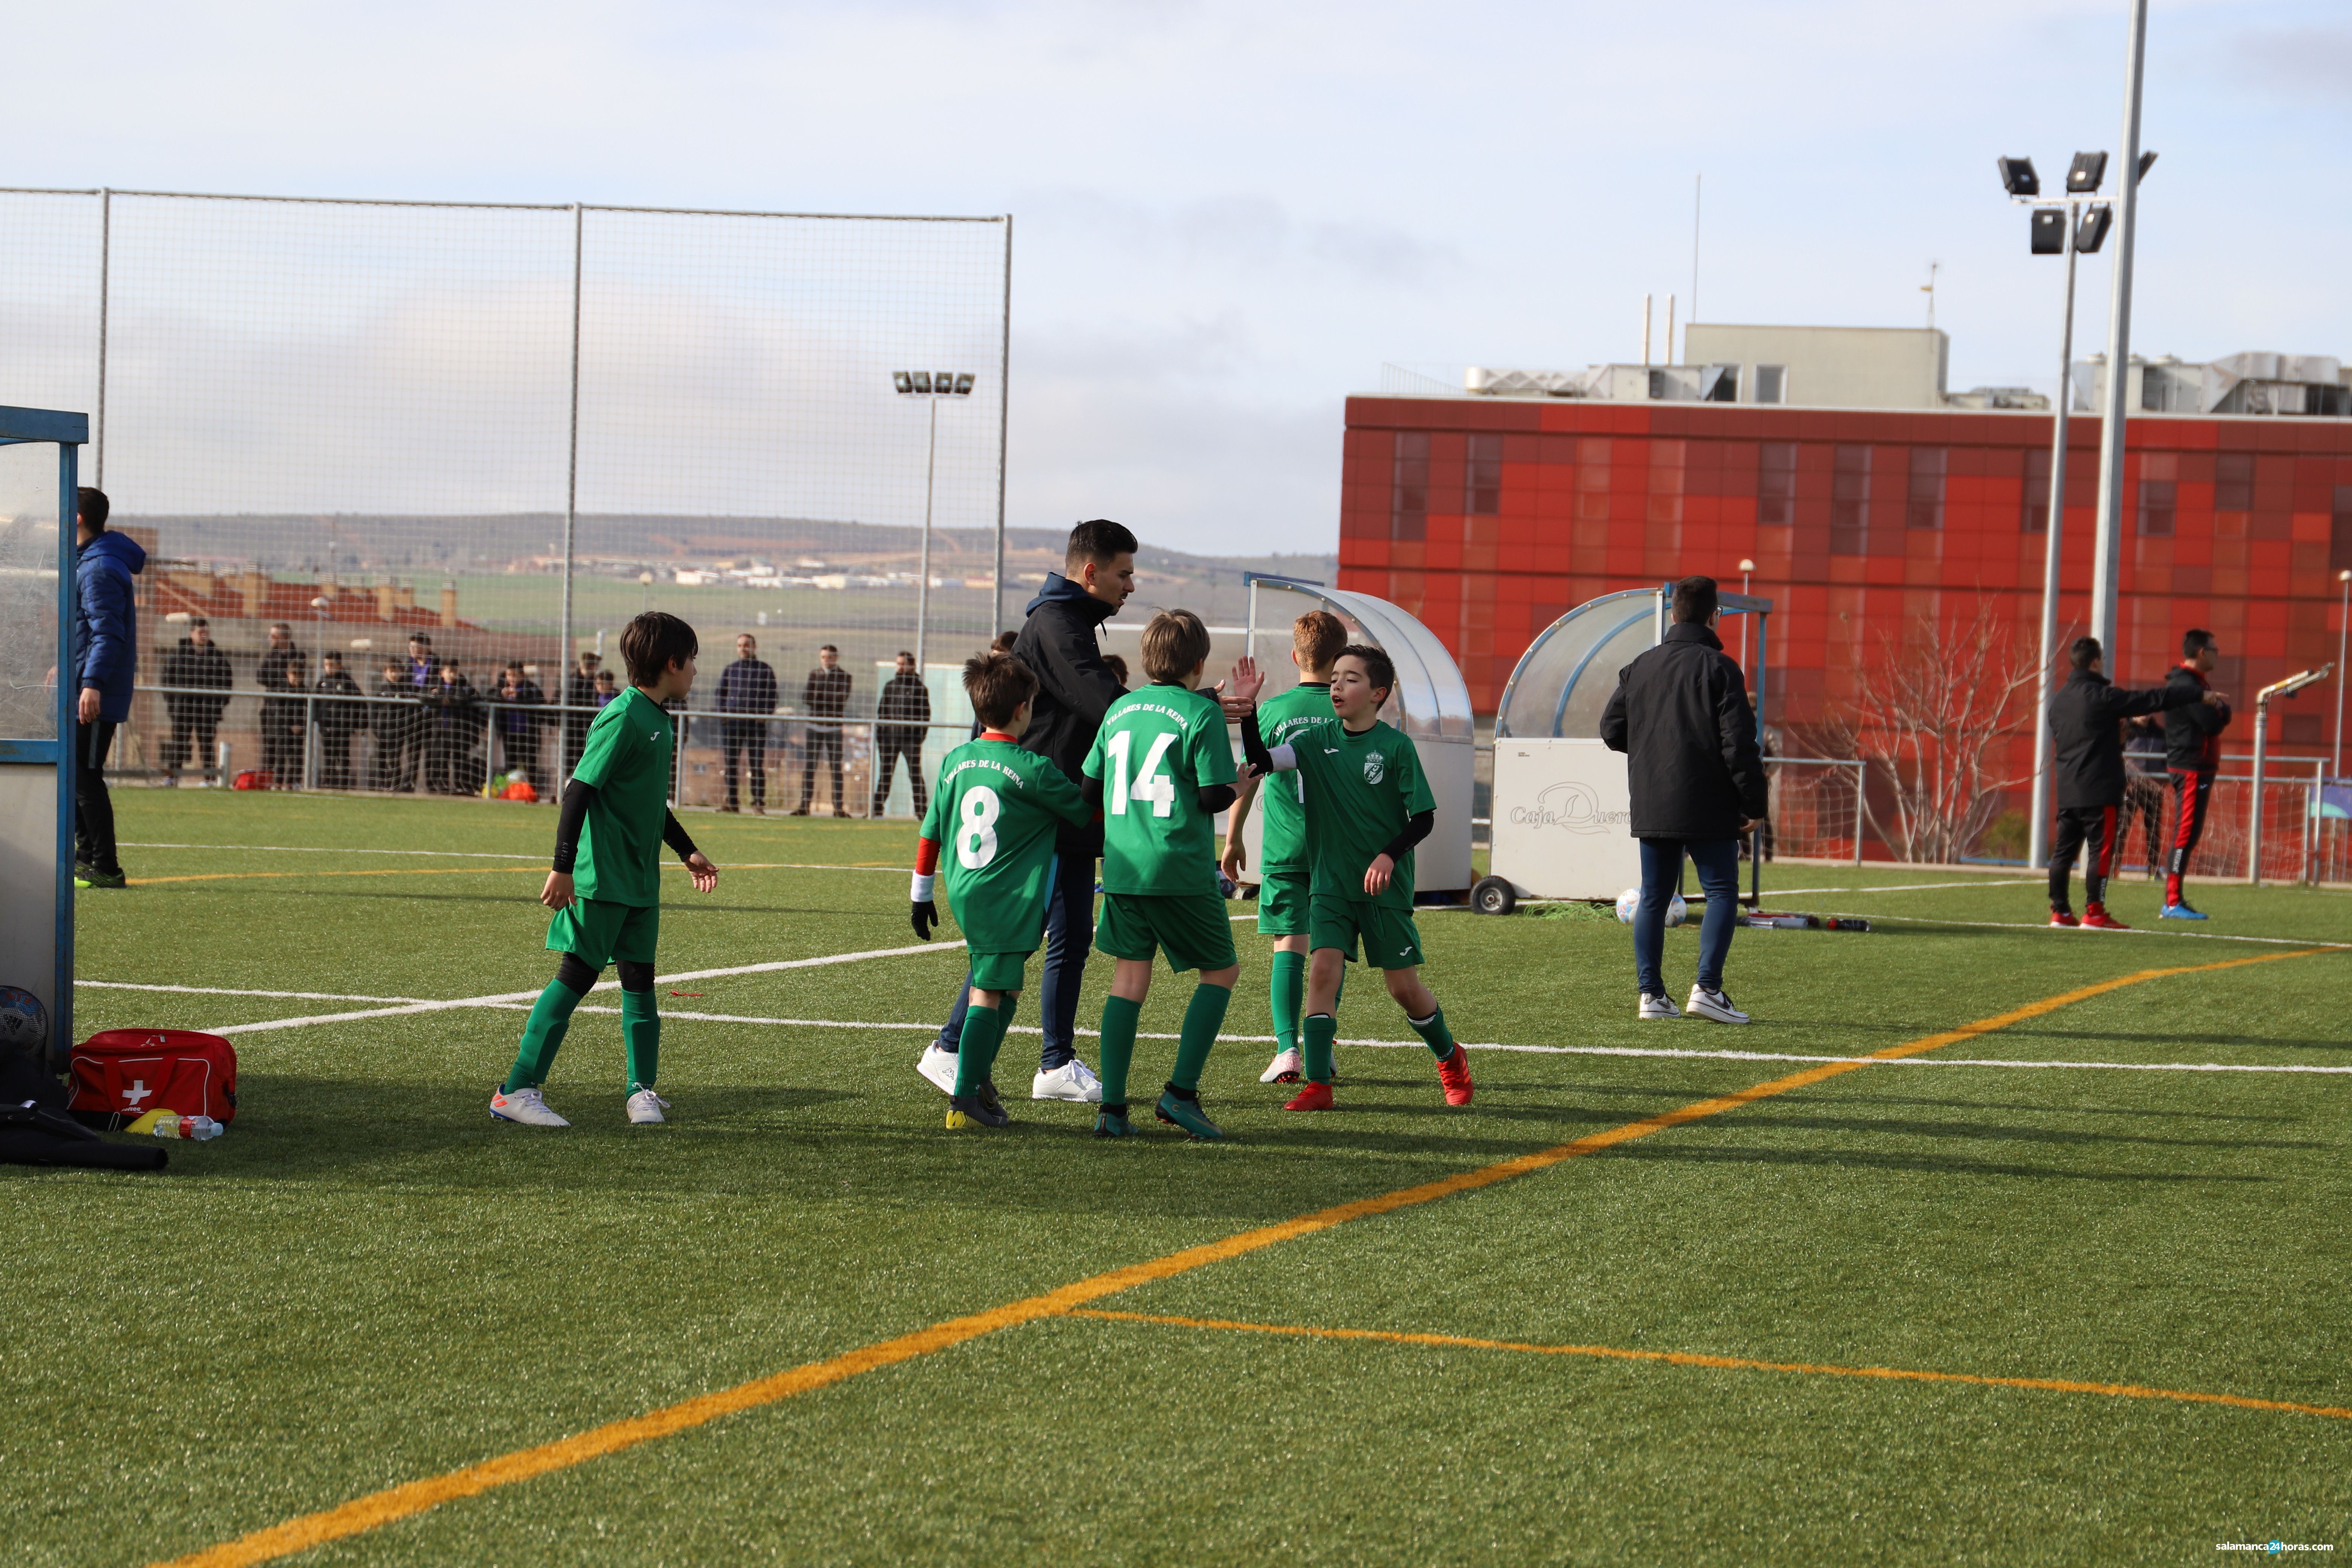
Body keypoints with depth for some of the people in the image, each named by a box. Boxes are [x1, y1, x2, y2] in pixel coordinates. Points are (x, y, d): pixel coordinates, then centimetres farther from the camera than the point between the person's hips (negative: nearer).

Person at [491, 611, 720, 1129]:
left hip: (641, 881, 9)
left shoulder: (657, 720, 13)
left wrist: (688, 852, 32)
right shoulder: (622, 717, -15)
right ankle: (517, 1090, -4)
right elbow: (579, 791, -18)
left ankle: (642, 1090, 17)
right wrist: (563, 867, -22)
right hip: (601, 879, -9)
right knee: (576, 976, -7)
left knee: (640, 978, 9)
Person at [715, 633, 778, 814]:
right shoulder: (730, 670, 15)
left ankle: (759, 803, -3)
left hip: (756, 722, -2)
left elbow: (772, 695, 8)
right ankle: (732, 802, 5)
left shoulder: (764, 669, 9)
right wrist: (723, 713, 2)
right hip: (731, 721, 2)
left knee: (757, 764, -5)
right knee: (730, 763, 0)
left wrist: (766, 713, -6)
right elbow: (721, 694, 17)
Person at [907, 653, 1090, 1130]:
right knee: (989, 994, -5)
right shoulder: (1033, 770, -9)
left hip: (963, 894, 7)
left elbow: (930, 832, 13)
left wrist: (922, 894, 22)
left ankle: (977, 1077, 19)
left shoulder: (955, 762, 7)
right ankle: (965, 1103, -7)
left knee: (1006, 983, 20)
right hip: (1008, 899, -7)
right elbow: (1088, 812, 2)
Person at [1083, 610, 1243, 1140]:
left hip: (1123, 869, 5)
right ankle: (1181, 1091, 0)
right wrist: (1240, 786, 9)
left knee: (1130, 977, 8)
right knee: (1222, 972, 10)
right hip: (1182, 871, -5)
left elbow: (1089, 791, 13)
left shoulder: (1119, 710, 10)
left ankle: (1112, 1108, 0)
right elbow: (1214, 796, -11)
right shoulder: (1202, 713, -7)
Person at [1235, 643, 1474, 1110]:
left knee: (1403, 986, 4)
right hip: (1330, 883, 3)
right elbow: (1261, 762, -9)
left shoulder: (1396, 747, -8)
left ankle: (1450, 1057, 31)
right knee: (1323, 969, -13)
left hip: (1386, 885, -3)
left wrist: (1389, 855, -20)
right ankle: (1317, 1085, -12)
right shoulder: (1317, 742, 2)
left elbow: (1423, 818, -6)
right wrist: (1248, 711, -21)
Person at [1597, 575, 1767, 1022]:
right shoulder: (1718, 667, -8)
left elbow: (1611, 729, 12)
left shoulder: (1639, 667, 8)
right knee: (1722, 892, 1)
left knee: (1653, 897, 10)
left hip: (1652, 808, 5)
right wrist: (1754, 803, -9)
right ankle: (1707, 987, -11)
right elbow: (1739, 742, -13)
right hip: (1708, 809, -5)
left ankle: (1651, 994, 8)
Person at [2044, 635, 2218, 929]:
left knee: (2064, 850, 9)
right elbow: (2153, 700, -11)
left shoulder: (2059, 699, 12)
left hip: (2067, 791, 8)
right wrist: (2200, 695, -6)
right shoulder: (2102, 696, -11)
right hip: (2098, 789, -8)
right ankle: (2094, 913, -7)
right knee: (2101, 849, -5)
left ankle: (2060, 911, 11)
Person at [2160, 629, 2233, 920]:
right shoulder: (2187, 684, -15)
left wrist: (2219, 712, 0)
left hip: (2198, 768, 11)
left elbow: (2216, 721, 19)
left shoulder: (2195, 682, 19)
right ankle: (2173, 902, -11)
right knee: (2185, 834, -10)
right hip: (2191, 768, -11)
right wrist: (2223, 710, -3)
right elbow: (2213, 723, -21)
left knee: (2188, 835, 12)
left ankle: (2174, 902, 15)